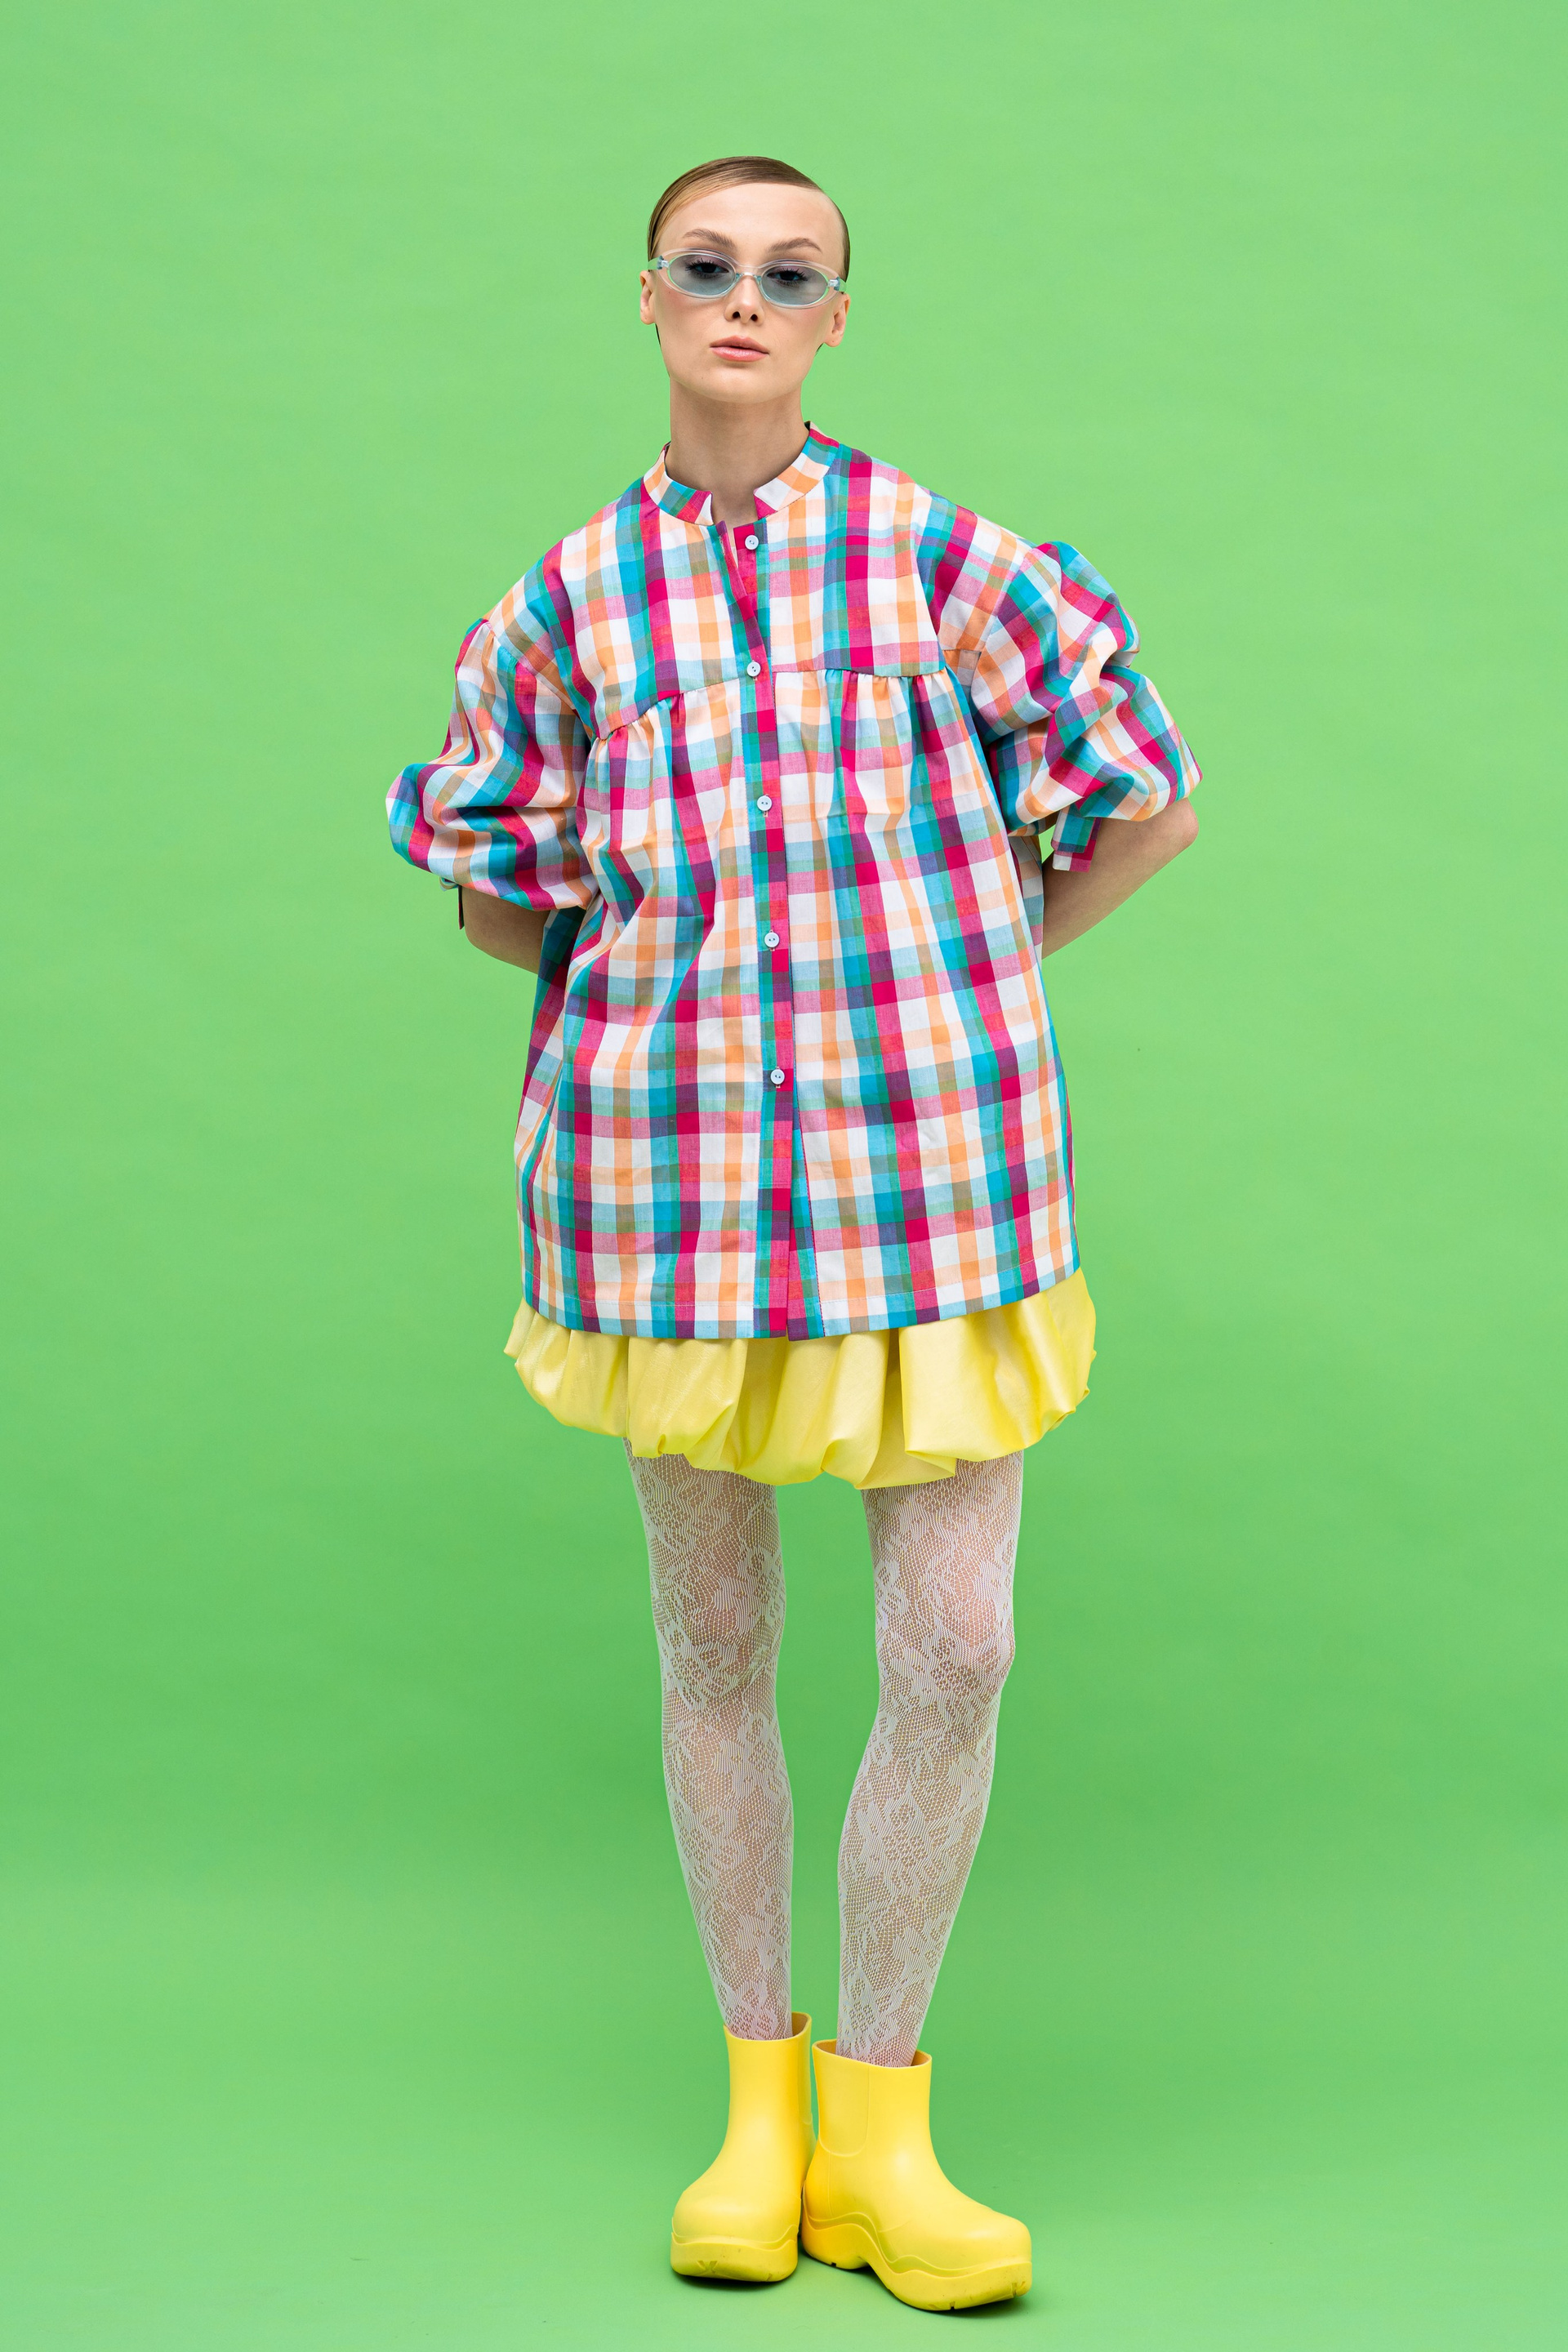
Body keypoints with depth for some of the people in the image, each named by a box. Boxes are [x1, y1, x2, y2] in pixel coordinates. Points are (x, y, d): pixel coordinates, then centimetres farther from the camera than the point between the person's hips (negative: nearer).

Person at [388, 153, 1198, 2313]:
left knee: (956, 1651, -5)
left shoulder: (945, 561, 0)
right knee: (716, 1650, 9)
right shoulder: (568, 601, 5)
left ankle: (878, 2126, 12)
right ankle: (759, 2112, 23)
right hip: (666, 1164, 1)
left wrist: (956, 981, 10)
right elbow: (489, 882, 17)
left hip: (929, 1160, -1)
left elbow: (1143, 802, 8)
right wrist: (653, 975, 10)